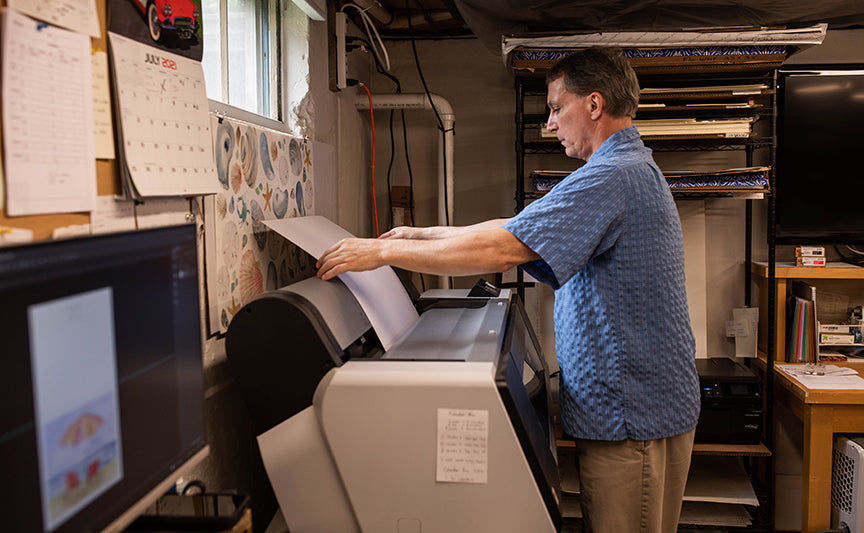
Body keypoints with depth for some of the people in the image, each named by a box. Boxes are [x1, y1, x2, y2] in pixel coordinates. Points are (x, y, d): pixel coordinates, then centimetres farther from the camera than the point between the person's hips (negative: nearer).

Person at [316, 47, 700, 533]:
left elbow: (500, 250, -27)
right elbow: (520, 228, 15)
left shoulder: (614, 176, -21)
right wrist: (423, 236, 13)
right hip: (636, 404, 10)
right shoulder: (632, 169, 15)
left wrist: (383, 251, -19)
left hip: (633, 418, -10)